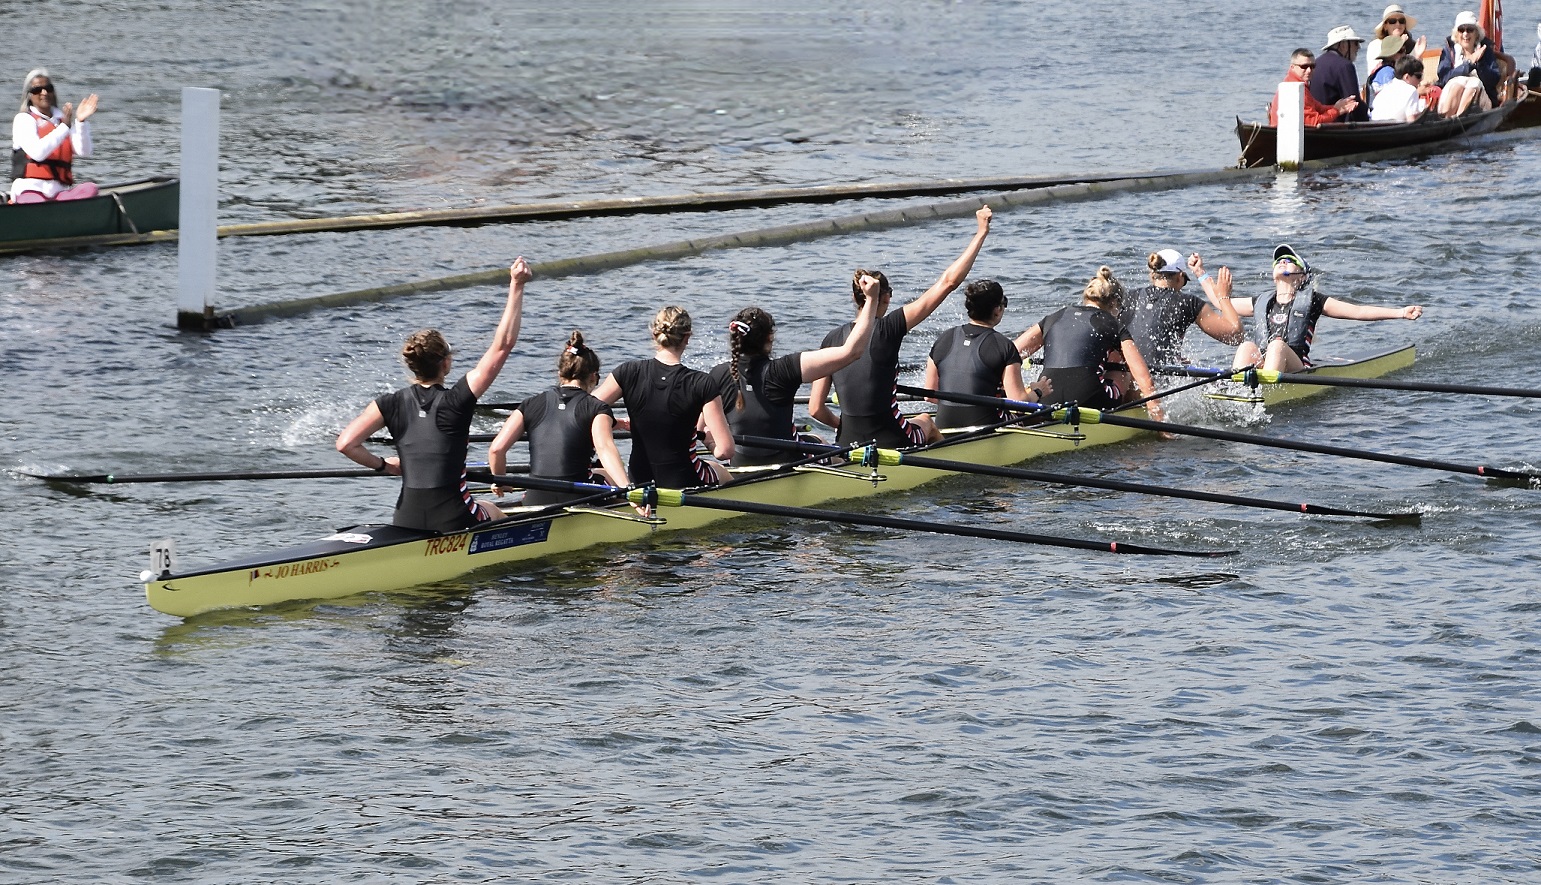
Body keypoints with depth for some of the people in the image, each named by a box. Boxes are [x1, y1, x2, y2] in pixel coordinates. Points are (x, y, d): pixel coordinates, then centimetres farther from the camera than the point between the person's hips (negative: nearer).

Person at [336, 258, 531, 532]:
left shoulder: (392, 404, -1)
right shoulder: (456, 401, -9)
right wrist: (516, 287, -5)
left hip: (406, 520, 3)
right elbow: (502, 345, -8)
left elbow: (346, 444, -10)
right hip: (453, 518, -3)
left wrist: (384, 466, 8)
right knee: (493, 513, 33)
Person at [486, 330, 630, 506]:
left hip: (535, 502, 4)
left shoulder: (532, 405, 9)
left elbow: (496, 449, 0)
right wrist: (628, 489, -31)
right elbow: (604, 448, -19)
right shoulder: (596, 408, 0)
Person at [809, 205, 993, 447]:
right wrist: (981, 232, -6)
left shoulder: (832, 339, -2)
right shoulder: (888, 329, -13)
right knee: (926, 421, 35)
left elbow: (815, 409, -2)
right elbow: (948, 282, -12)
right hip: (890, 443, -3)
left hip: (847, 445, 3)